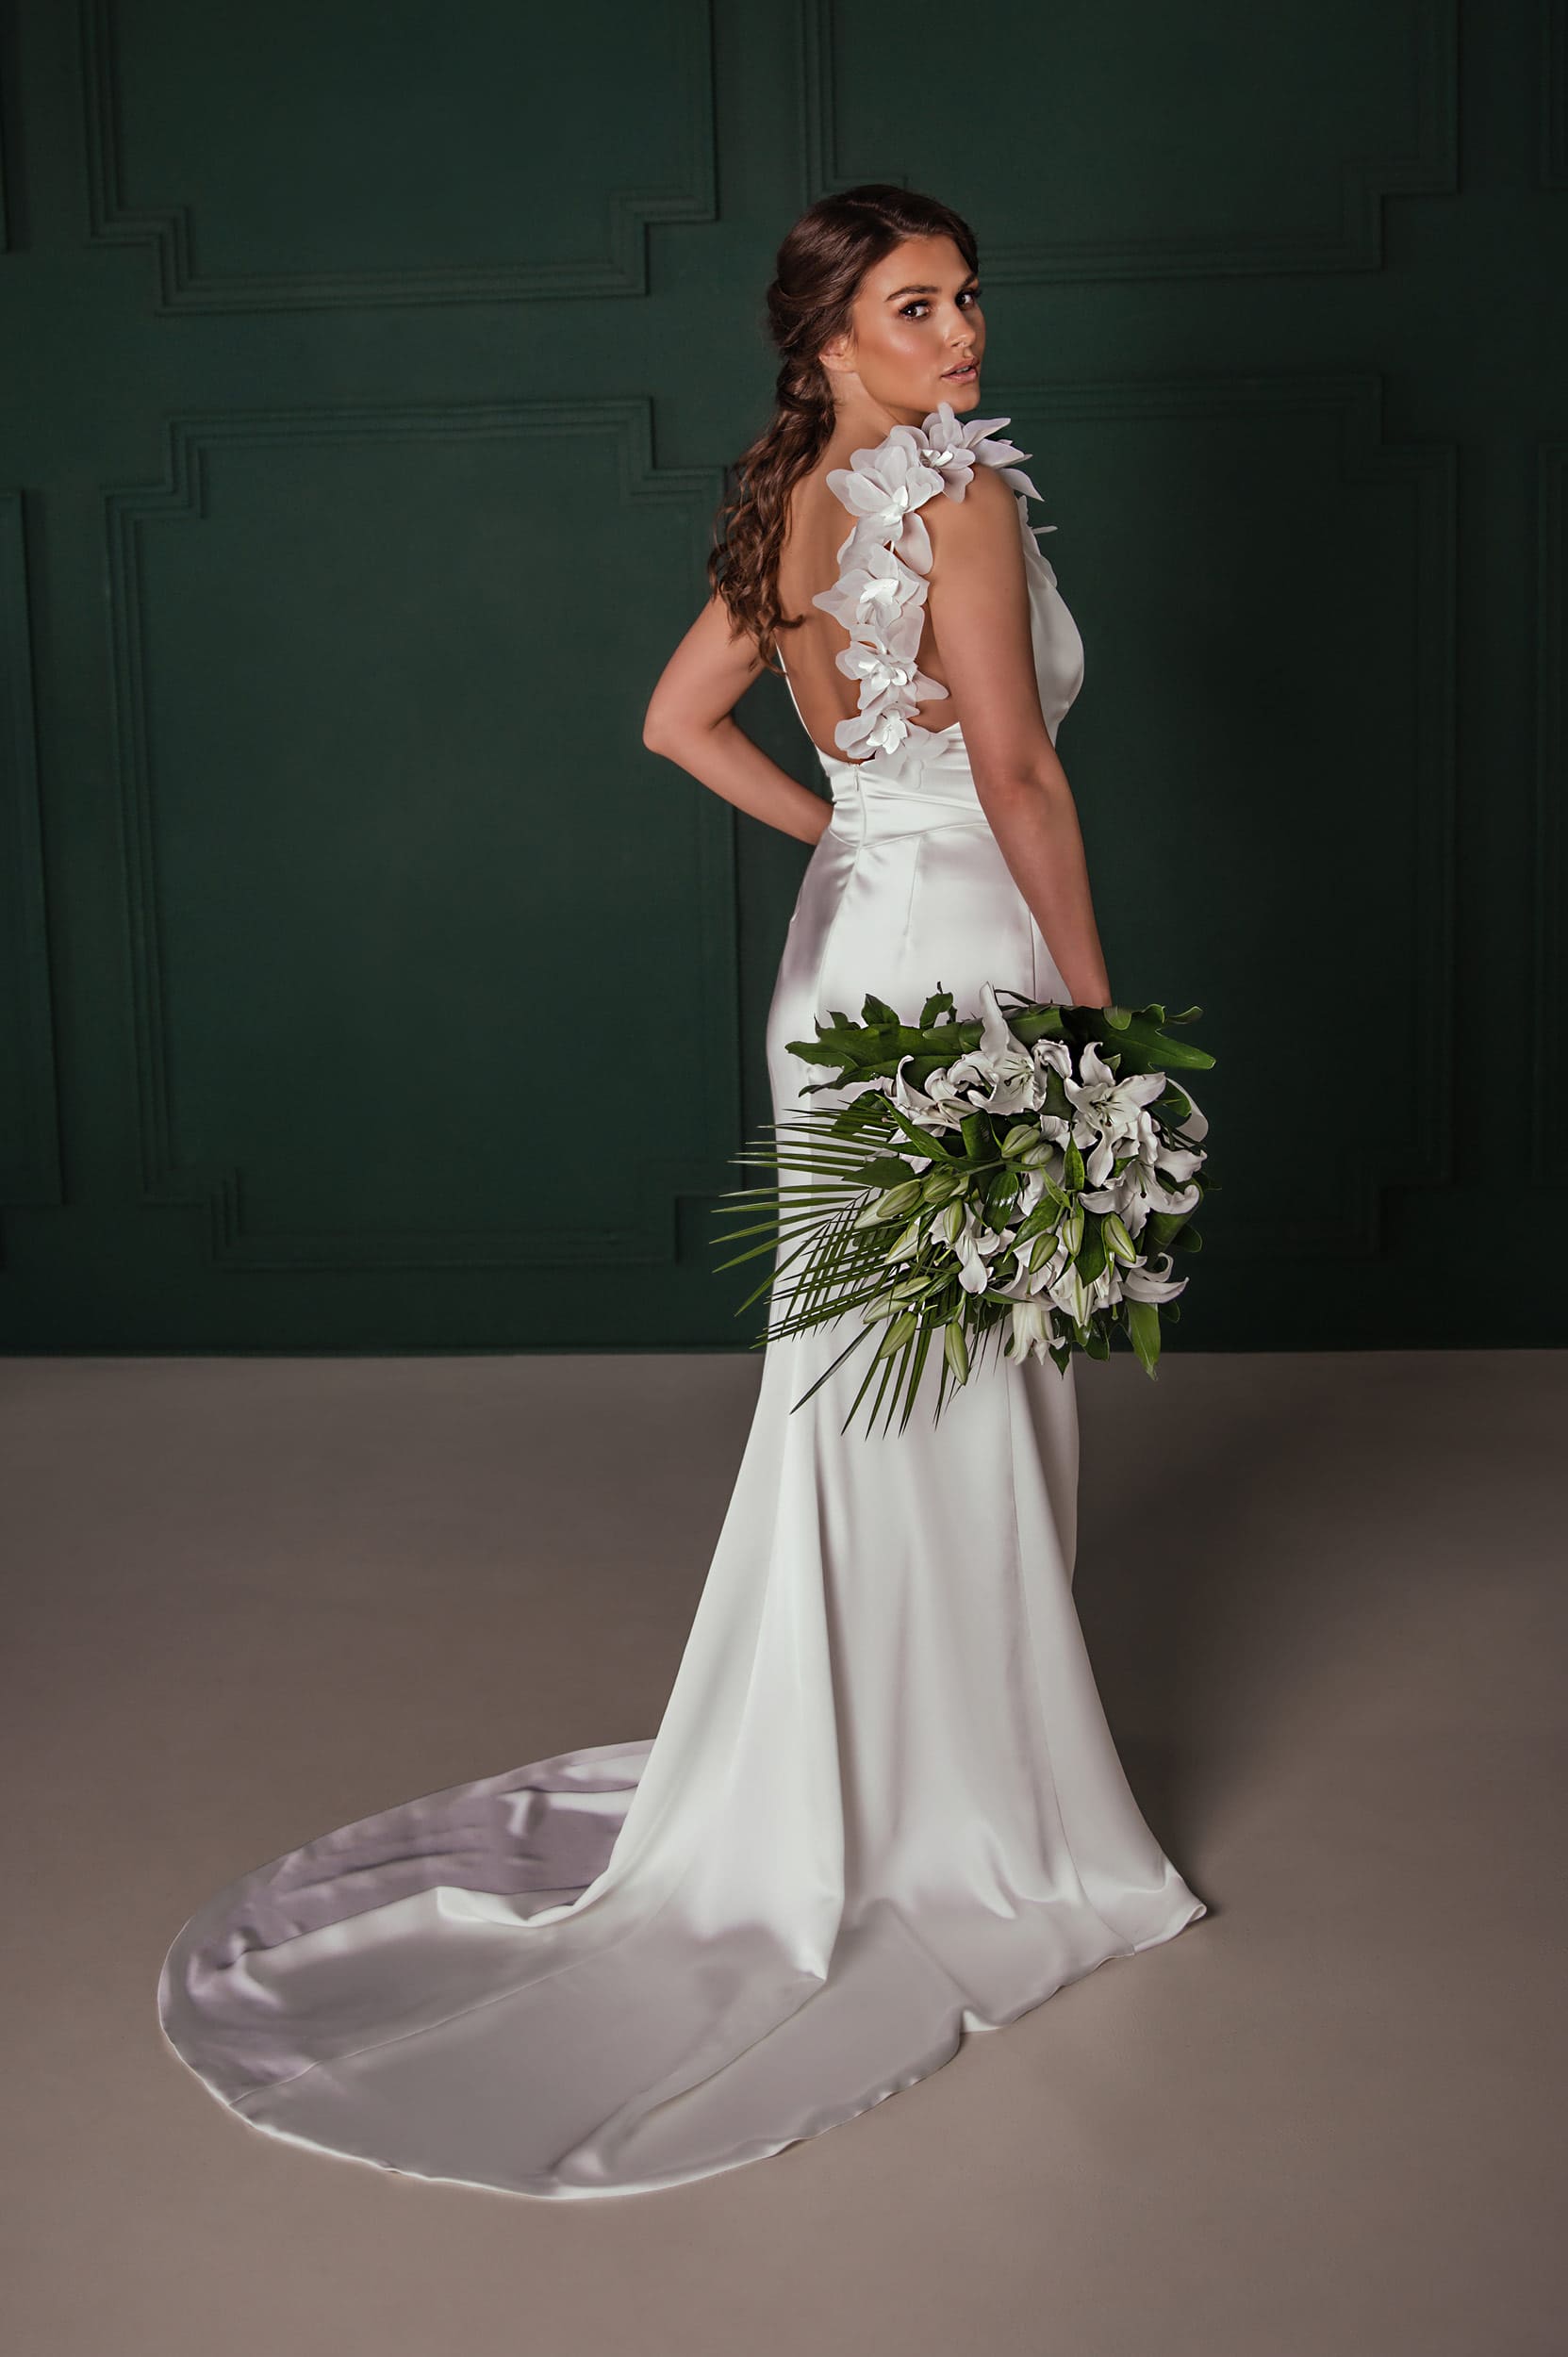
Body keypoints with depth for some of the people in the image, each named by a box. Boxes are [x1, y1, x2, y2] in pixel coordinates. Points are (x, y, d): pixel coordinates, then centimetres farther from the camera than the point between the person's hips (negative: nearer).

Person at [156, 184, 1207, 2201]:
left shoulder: (789, 512, 10)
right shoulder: (961, 496, -14)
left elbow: (675, 722, 17)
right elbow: (1016, 770, -18)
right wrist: (1092, 990, -11)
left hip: (844, 941, 8)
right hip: (961, 947, -8)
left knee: (860, 1384, 17)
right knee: (958, 1396, 1)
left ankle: (832, 1780, 30)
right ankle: (950, 1810, 14)